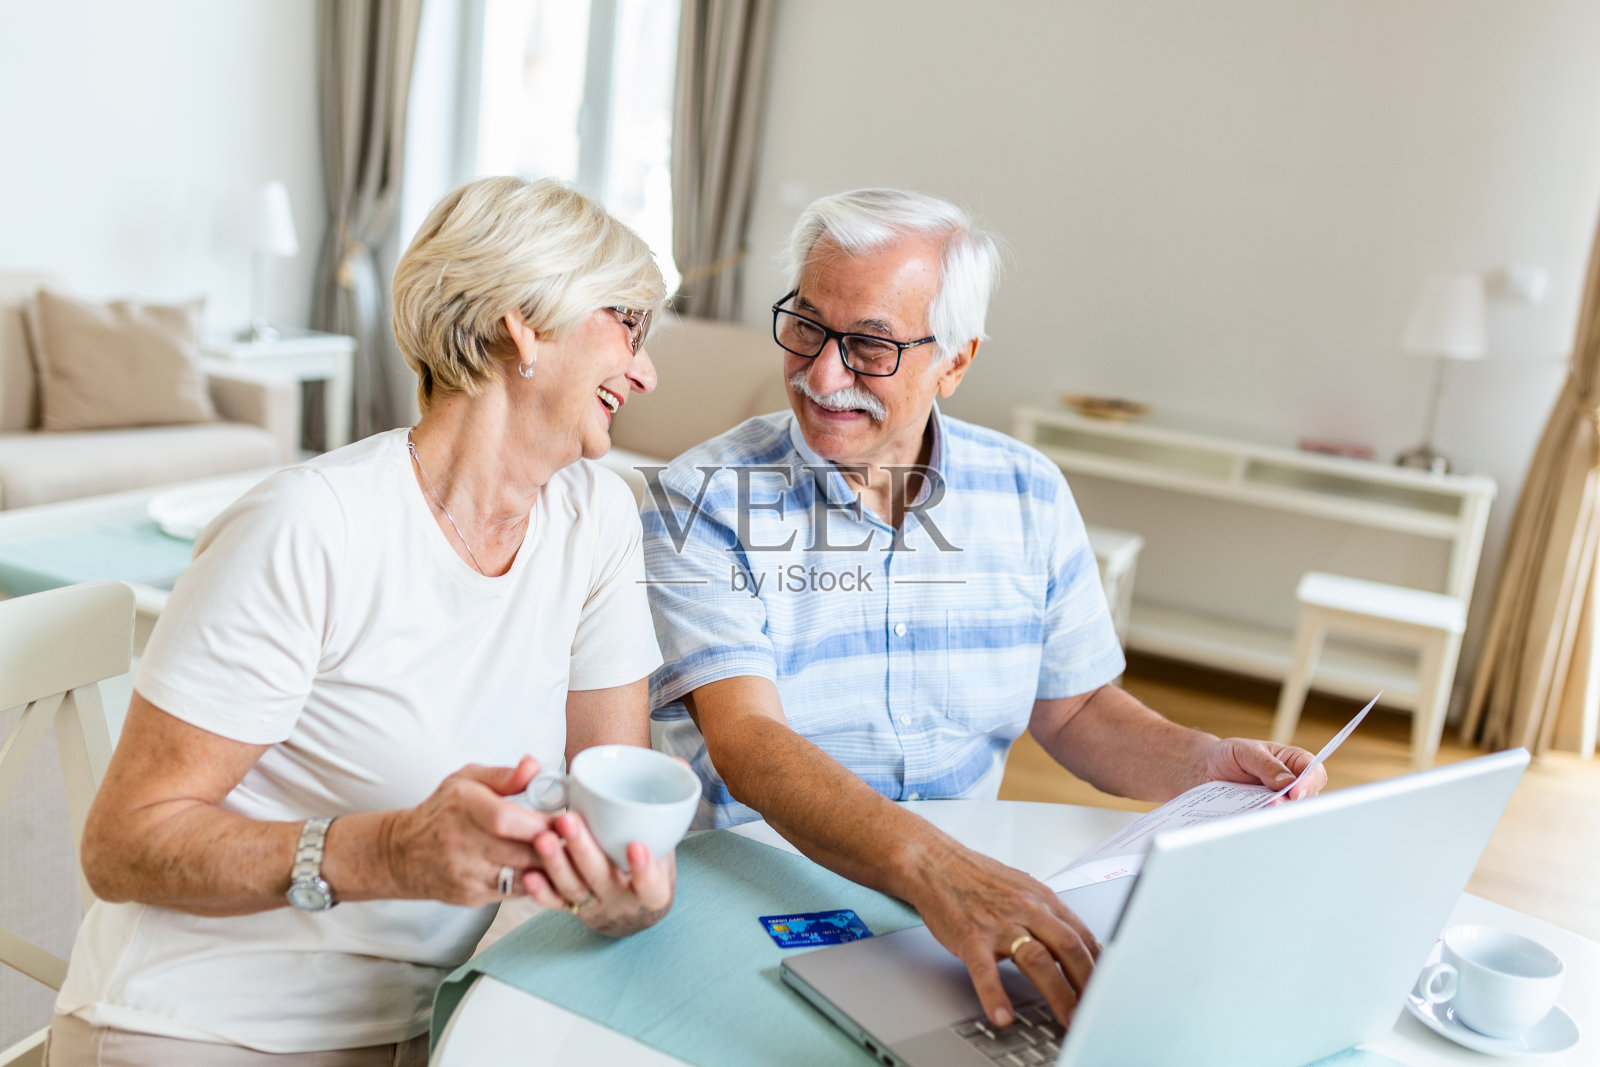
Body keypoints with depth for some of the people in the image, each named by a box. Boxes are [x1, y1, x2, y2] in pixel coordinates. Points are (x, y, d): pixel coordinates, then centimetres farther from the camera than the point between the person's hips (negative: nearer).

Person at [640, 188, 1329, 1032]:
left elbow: (1074, 706, 12)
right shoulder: (701, 503, -12)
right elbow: (745, 741, -24)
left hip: (971, 886, 3)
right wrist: (928, 869, -40)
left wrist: (1208, 764, -7)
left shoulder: (1029, 496, 2)